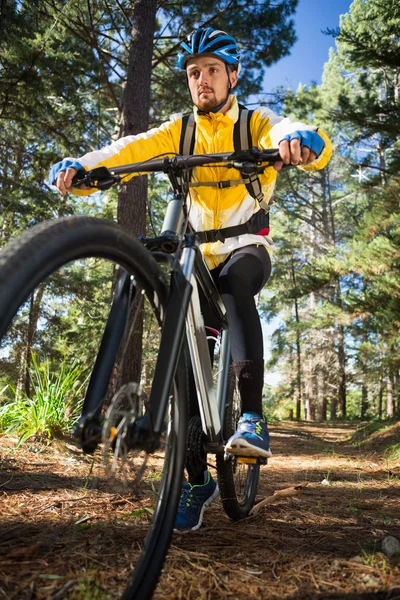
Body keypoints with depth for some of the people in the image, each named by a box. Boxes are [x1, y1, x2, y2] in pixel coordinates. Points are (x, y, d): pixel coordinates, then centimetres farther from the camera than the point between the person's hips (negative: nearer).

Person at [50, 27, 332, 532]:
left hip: (247, 249, -2)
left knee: (235, 280, -38)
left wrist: (300, 141, -47)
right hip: (200, 255, 3)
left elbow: (315, 145, -22)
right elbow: (130, 150, -11)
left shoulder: (256, 123, -3)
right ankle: (196, 478, 4)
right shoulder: (179, 131, 5)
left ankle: (251, 417, -35)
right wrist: (79, 167, -30)